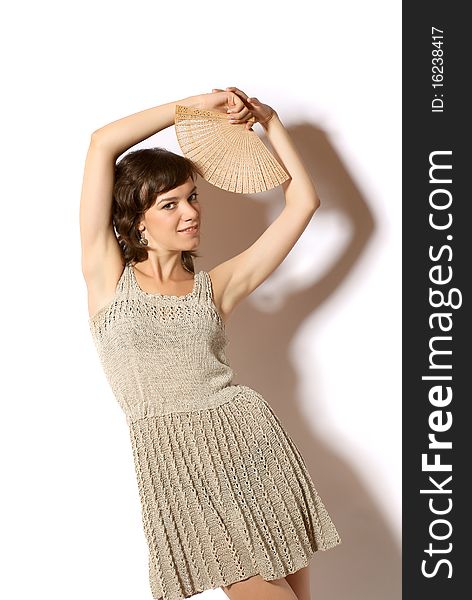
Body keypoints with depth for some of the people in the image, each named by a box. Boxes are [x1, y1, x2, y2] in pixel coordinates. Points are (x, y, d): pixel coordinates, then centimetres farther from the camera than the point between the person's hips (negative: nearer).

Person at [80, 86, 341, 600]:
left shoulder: (216, 285, 12)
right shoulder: (108, 276, 7)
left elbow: (302, 202, 14)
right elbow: (103, 144, 2)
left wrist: (267, 118, 16)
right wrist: (196, 105, 6)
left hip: (248, 436, 3)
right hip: (172, 456, -3)